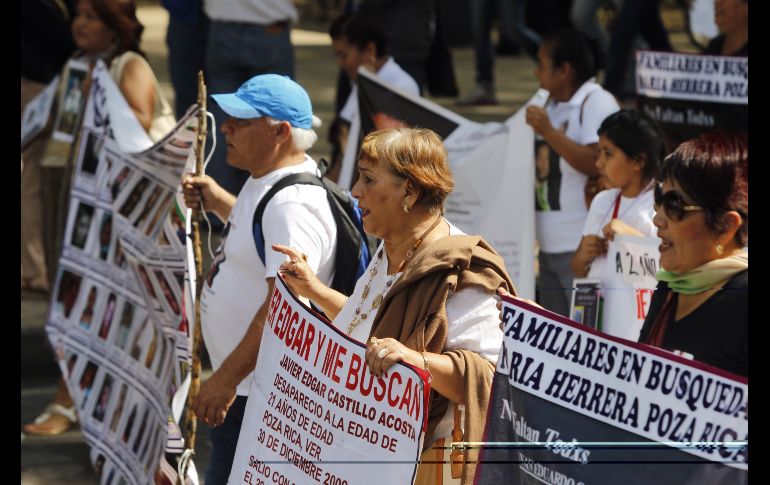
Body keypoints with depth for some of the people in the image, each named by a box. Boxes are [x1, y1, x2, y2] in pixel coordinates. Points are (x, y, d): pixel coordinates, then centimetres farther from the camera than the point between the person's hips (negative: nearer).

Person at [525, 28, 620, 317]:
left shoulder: (598, 103, -11)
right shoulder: (554, 107, 17)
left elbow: (598, 164, -21)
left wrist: (549, 132, -22)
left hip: (581, 248, -9)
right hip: (551, 247, 9)